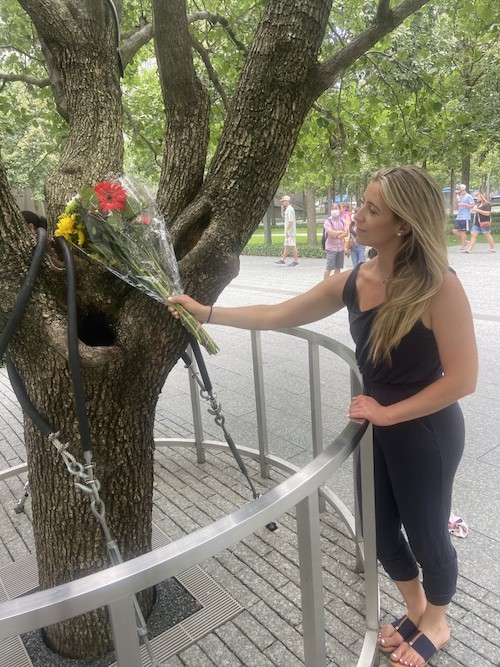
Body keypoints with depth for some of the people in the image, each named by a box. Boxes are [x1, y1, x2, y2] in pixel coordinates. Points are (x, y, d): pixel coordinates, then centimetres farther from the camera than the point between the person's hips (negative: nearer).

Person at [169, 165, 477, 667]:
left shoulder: (439, 287, -23)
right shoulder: (353, 282, -7)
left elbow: (462, 378, -21)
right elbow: (277, 316, -1)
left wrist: (389, 413, -19)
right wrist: (206, 312, -2)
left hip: (425, 432, -5)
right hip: (377, 426, 6)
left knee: (426, 533, 16)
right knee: (380, 529, 20)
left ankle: (436, 625, 48)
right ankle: (415, 612, 51)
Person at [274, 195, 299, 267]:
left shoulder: (290, 209, -15)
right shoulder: (287, 209, 15)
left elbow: (291, 221, -22)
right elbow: (283, 215, 31)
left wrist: (286, 230, -24)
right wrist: (282, 209, 13)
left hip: (290, 231, -10)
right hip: (288, 232, 10)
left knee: (293, 246, -6)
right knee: (286, 246, 10)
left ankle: (296, 261, -1)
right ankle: (282, 260, 13)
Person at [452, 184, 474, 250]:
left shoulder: (468, 196, -7)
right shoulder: (460, 197, 16)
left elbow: (472, 206, -11)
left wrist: (463, 204, -19)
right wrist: (457, 201, 5)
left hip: (465, 218, -8)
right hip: (458, 217, 8)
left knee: (463, 232, -3)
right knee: (455, 230, 3)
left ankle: (463, 246, 5)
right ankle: (464, 242, 18)